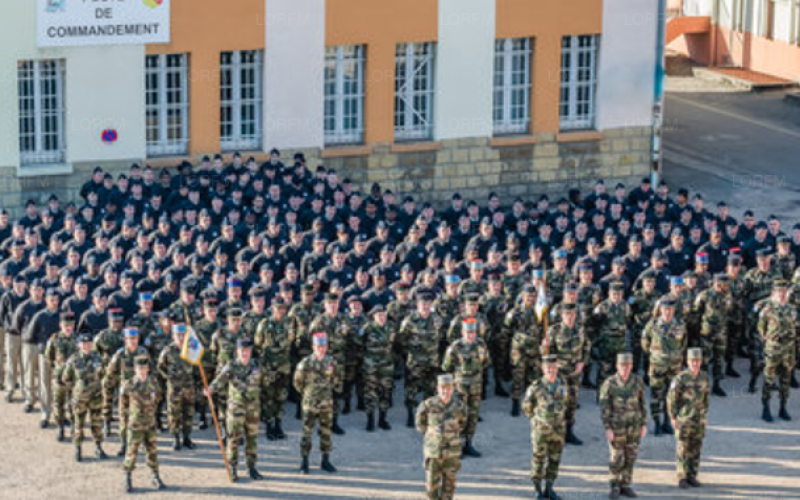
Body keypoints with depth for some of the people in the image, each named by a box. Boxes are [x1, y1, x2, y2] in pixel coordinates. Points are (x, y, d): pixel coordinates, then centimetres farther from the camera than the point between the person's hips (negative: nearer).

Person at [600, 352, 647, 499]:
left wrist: (644, 425, 3)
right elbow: (605, 408, -13)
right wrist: (607, 429, -17)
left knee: (630, 457, 9)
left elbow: (642, 404, 3)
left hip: (633, 426, 3)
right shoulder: (609, 383, -15)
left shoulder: (637, 381, -6)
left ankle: (625, 486, 23)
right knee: (616, 459, 2)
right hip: (616, 426, -3)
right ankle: (615, 487, 20)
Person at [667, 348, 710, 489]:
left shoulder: (704, 378, 2)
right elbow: (671, 399, -10)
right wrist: (673, 418, -12)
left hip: (698, 420, 5)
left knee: (695, 449, 7)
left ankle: (692, 477, 15)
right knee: (683, 450, -2)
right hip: (683, 419, -4)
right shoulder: (680, 378, -14)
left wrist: (704, 416, 12)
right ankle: (682, 479, 5)